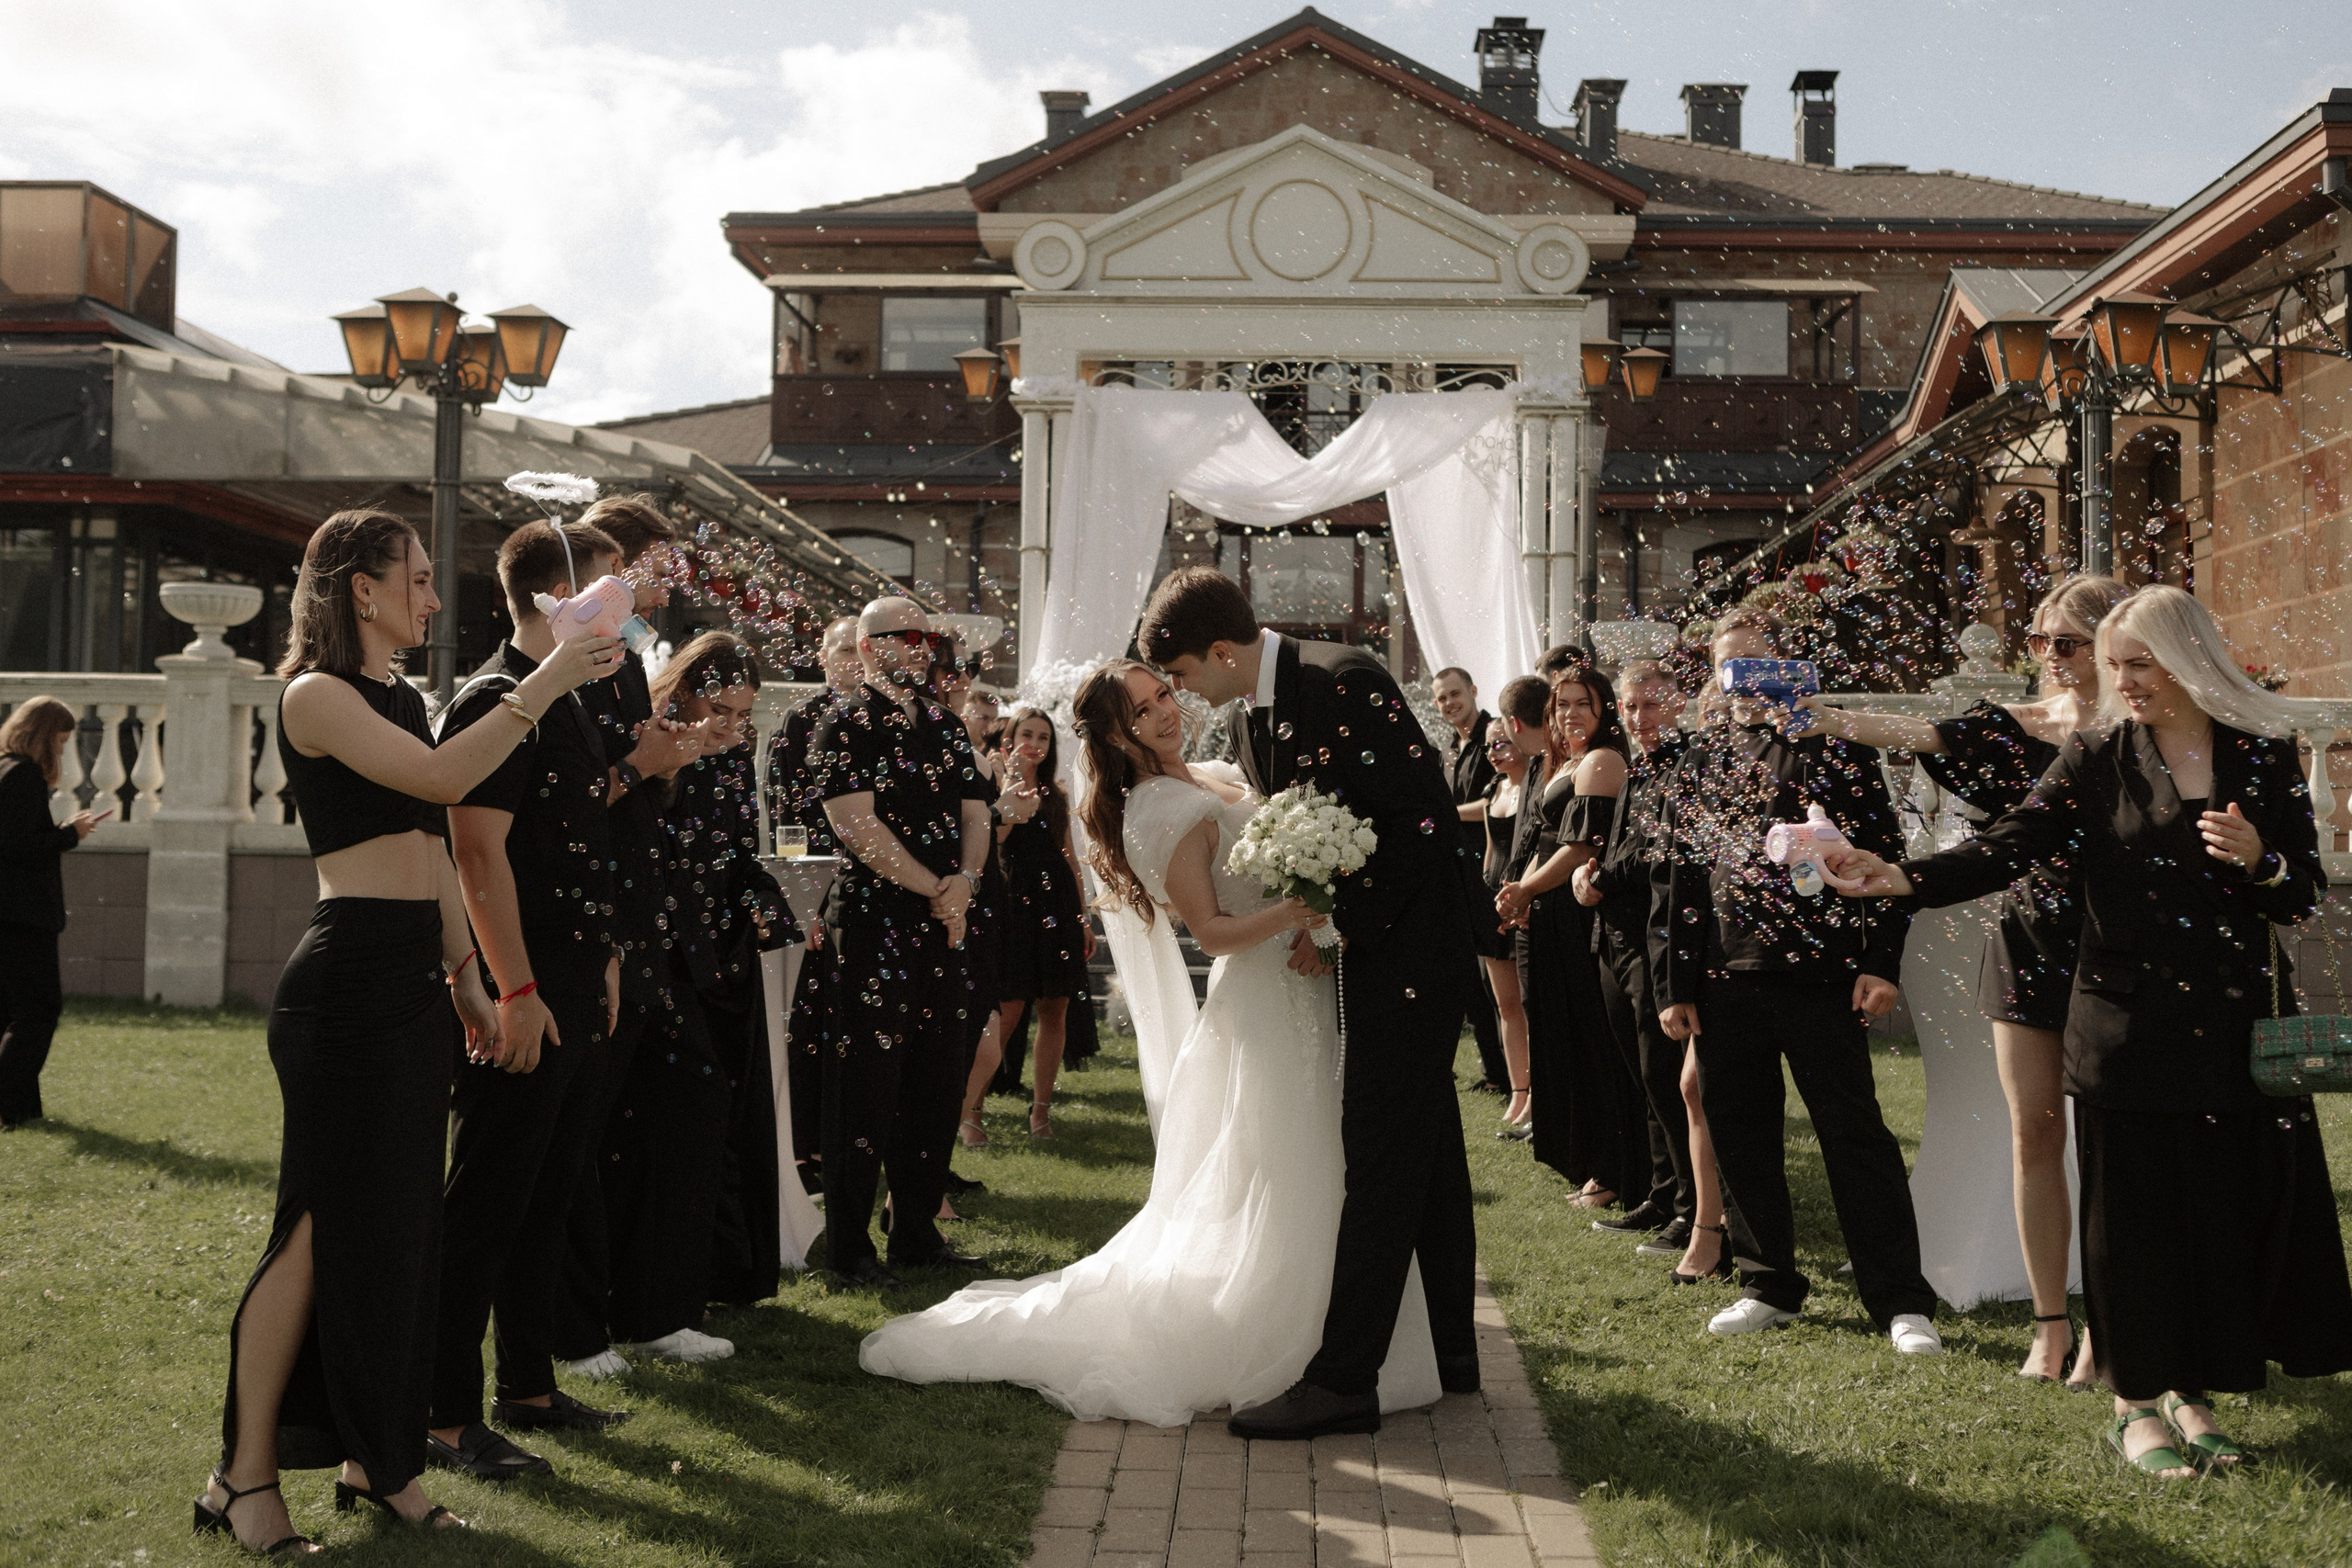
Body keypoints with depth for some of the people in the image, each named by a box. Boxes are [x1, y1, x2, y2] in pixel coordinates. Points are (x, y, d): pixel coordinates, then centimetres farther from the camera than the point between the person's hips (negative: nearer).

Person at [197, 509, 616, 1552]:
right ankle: (245, 1476, 5)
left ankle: (377, 1459, 20)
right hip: (349, 980, -9)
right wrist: (544, 684, -20)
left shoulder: (404, 699, 18)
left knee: (401, 1223, 11)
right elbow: (442, 777, -22)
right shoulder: (316, 694, -8)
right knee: (324, 1225, -5)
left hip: (418, 983, 9)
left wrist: (470, 986, 19)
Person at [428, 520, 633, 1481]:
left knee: (548, 1196, 16)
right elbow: (479, 851, -20)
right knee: (485, 1205, -3)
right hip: (524, 996, -10)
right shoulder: (495, 701, -14)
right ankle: (446, 1419, 4)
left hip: (578, 989, 10)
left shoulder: (568, 705, 16)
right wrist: (516, 991, -22)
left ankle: (528, 1386, 27)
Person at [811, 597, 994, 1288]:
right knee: (866, 1084, -4)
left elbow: (974, 812, 12)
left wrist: (966, 881, -8)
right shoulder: (846, 727, -4)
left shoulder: (946, 727, 17)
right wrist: (935, 889, -12)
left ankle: (918, 1231, 21)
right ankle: (849, 1246, 5)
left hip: (943, 922, 7)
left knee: (937, 1082, 10)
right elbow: (857, 824, -13)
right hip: (873, 925, -7)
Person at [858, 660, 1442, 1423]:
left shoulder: (1219, 776, 11)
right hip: (1264, 1008, -9)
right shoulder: (1161, 815, -16)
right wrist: (1292, 913, -33)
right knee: (1290, 1195, -5)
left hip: (1304, 991, 9)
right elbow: (1214, 931, -19)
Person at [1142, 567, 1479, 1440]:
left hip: (1408, 946, -10)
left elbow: (1424, 814, -22)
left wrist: (1346, 931, -19)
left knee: (1380, 1156, -8)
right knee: (1426, 1147, 17)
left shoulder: (1340, 681, -19)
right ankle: (1449, 1349, 29)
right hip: (1366, 948, 10)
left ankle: (1344, 1379, -4)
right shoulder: (1260, 714, 9)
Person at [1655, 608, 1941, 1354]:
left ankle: (1901, 1302, 5)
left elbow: (1883, 854, -2)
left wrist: (1880, 963, -10)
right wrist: (1675, 984, 9)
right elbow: (1681, 875, 13)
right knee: (1740, 1137, 9)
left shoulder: (1834, 745, 1)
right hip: (1726, 981, 4)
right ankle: (1772, 1285, 23)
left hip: (1820, 977, -4)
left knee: (1855, 1136, -2)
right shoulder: (1700, 760, 13)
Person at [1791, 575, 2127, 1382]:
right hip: (2028, 942, 3)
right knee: (2034, 1134, 5)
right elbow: (1916, 734, -9)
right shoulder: (2010, 725, 6)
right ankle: (2051, 1325, 13)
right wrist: (1818, 716, -23)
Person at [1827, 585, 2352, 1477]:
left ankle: (2189, 1390, 22)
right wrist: (1904, 879, -25)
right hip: (2130, 1028, -2)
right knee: (2132, 1211, 2)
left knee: (2228, 1209, 5)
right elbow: (2010, 848, -11)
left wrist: (2258, 859, -16)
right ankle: (2135, 1404, 15)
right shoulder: (2098, 758, 0)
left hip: (2238, 1027, 2)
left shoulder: (2264, 754, 4)